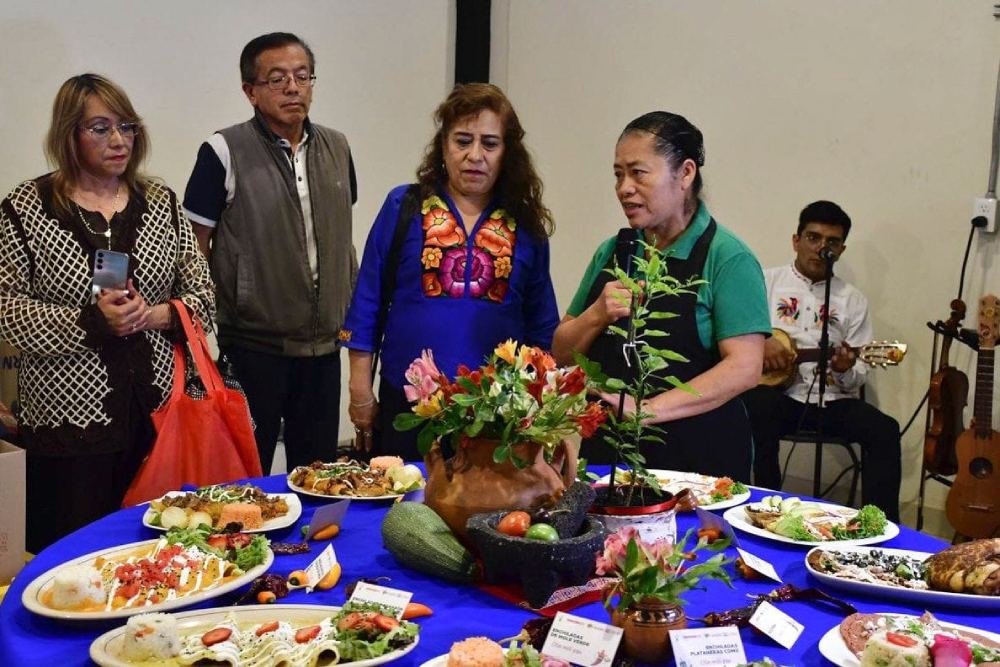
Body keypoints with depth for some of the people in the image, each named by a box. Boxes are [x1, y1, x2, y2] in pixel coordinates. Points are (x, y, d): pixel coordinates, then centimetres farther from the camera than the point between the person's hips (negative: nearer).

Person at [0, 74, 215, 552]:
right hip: (71, 416, -2)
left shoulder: (160, 203, 8)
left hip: (157, 409, 3)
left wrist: (154, 315, -11)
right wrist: (90, 323, -16)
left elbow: (201, 294, 8)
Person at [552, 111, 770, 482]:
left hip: (697, 457, -4)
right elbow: (562, 354, 10)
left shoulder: (727, 257, -8)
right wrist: (597, 316, -10)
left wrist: (649, 409, -24)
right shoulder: (611, 252, 8)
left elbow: (744, 367, -16)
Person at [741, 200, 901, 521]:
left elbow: (859, 376, 13)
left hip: (831, 400, 3)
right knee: (760, 403, -36)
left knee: (884, 429, -23)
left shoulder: (852, 300, 15)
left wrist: (846, 371, -12)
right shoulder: (766, 281, 11)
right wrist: (760, 342, -16)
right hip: (777, 393, -2)